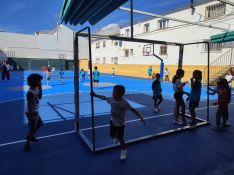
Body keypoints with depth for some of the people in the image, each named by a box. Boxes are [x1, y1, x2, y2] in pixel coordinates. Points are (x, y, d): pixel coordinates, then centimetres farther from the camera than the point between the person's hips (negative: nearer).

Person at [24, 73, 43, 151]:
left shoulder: (36, 89, 1)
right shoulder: (30, 92, -26)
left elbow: (40, 97, 11)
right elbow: (29, 105, -26)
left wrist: (40, 88, 0)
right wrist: (32, 115, -23)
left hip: (35, 111, 9)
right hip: (32, 112, -9)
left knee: (40, 123, 25)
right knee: (33, 128, 4)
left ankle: (30, 136, 42)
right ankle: (27, 143, 20)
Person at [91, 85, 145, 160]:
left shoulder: (124, 103, -28)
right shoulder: (111, 99, -12)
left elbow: (133, 110, -27)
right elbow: (103, 97, 4)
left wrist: (141, 118, -31)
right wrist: (95, 95, 10)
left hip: (120, 124, -5)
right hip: (113, 122, 5)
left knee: (120, 139, 9)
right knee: (112, 136, 20)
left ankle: (123, 151, 37)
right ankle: (117, 136, 57)